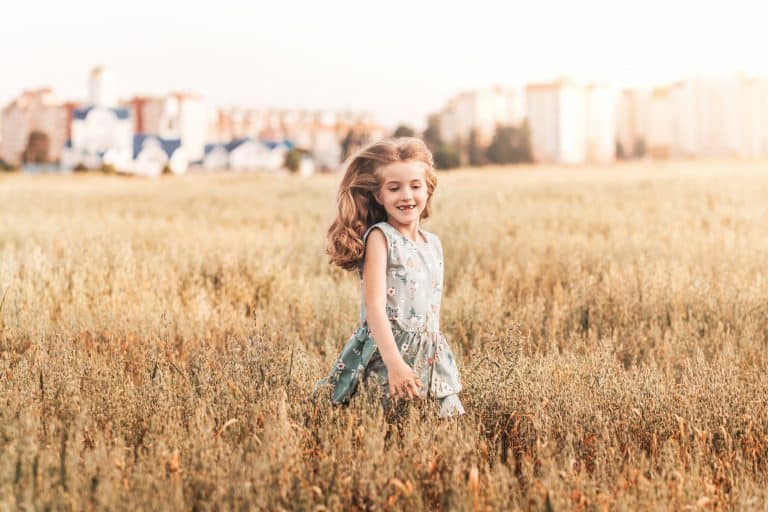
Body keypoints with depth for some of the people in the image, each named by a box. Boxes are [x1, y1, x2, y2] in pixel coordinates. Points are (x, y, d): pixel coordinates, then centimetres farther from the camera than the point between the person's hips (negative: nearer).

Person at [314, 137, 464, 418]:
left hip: (432, 359, 7)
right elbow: (374, 306, -18)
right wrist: (395, 363, -28)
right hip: (384, 353, -6)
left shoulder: (434, 243, 11)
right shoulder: (380, 237, -10)